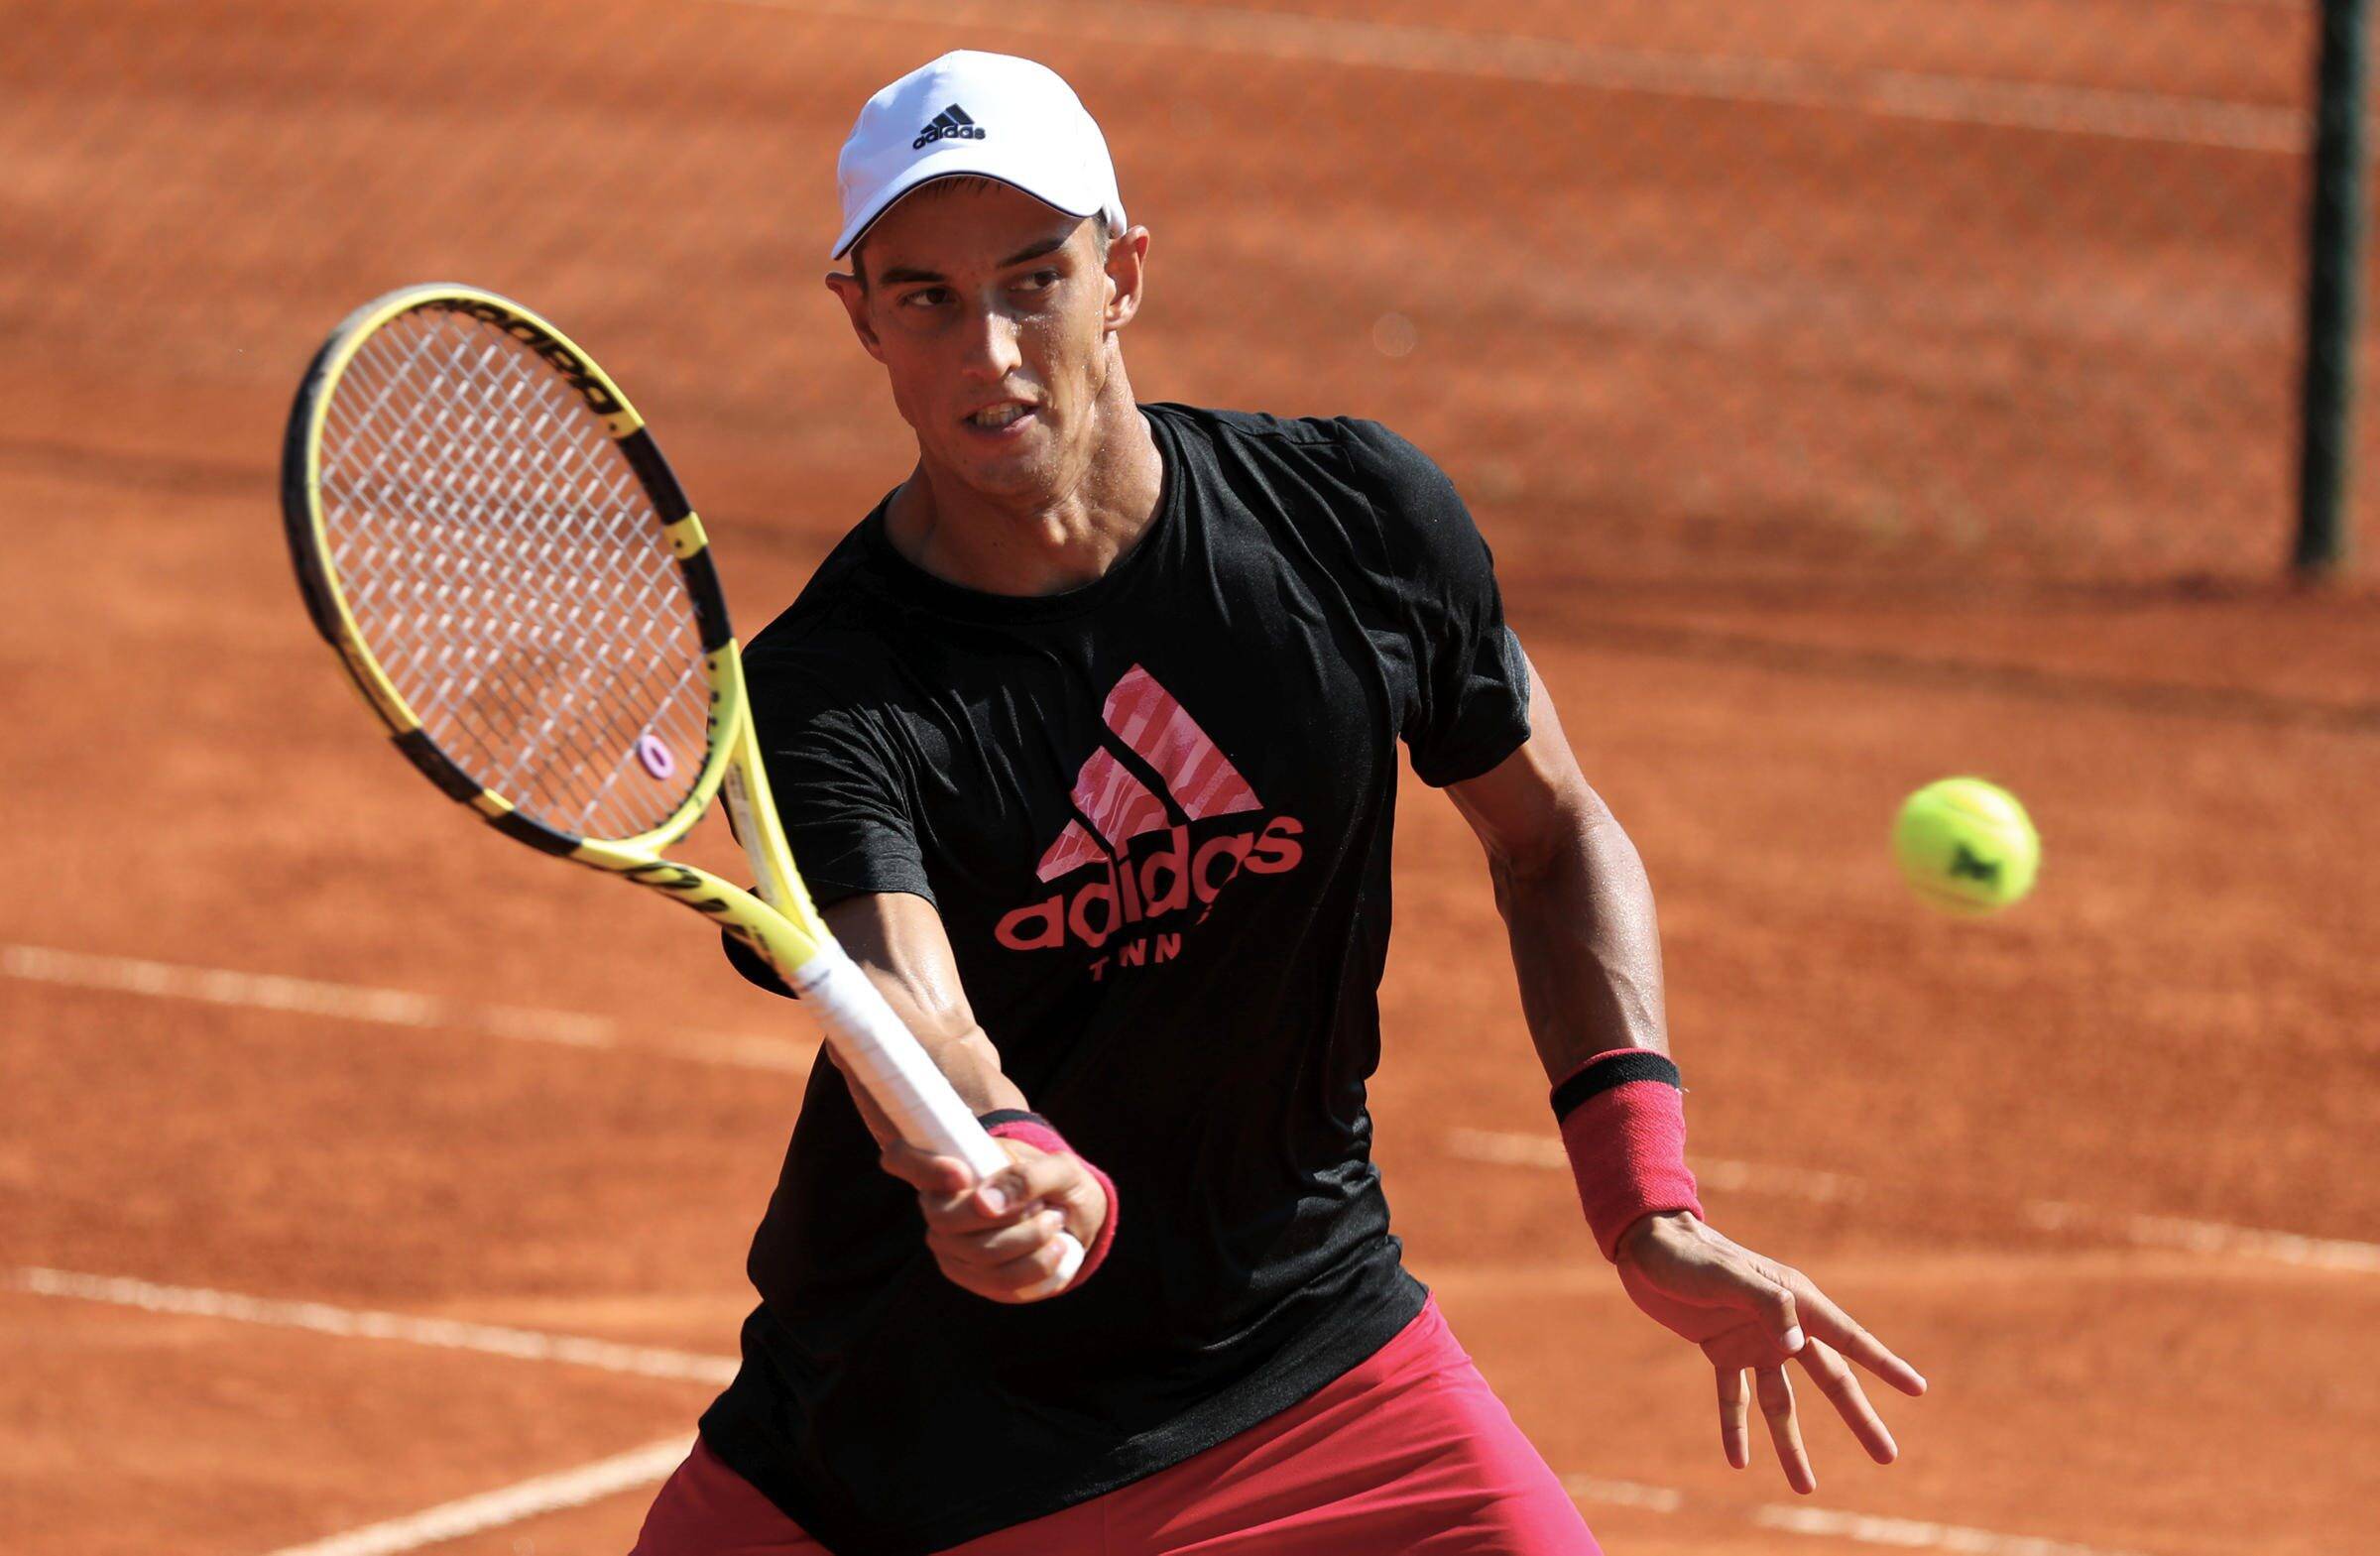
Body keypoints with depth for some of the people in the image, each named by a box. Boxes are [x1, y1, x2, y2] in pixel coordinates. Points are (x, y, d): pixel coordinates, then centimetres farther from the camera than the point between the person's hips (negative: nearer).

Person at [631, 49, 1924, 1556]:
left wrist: (1651, 1207, -6)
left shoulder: (1362, 517, -9)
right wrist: (1009, 1174, -60)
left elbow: (1552, 831, 5)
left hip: (1308, 1354, 2)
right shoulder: (826, 694, -20)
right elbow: (909, 1017, -37)